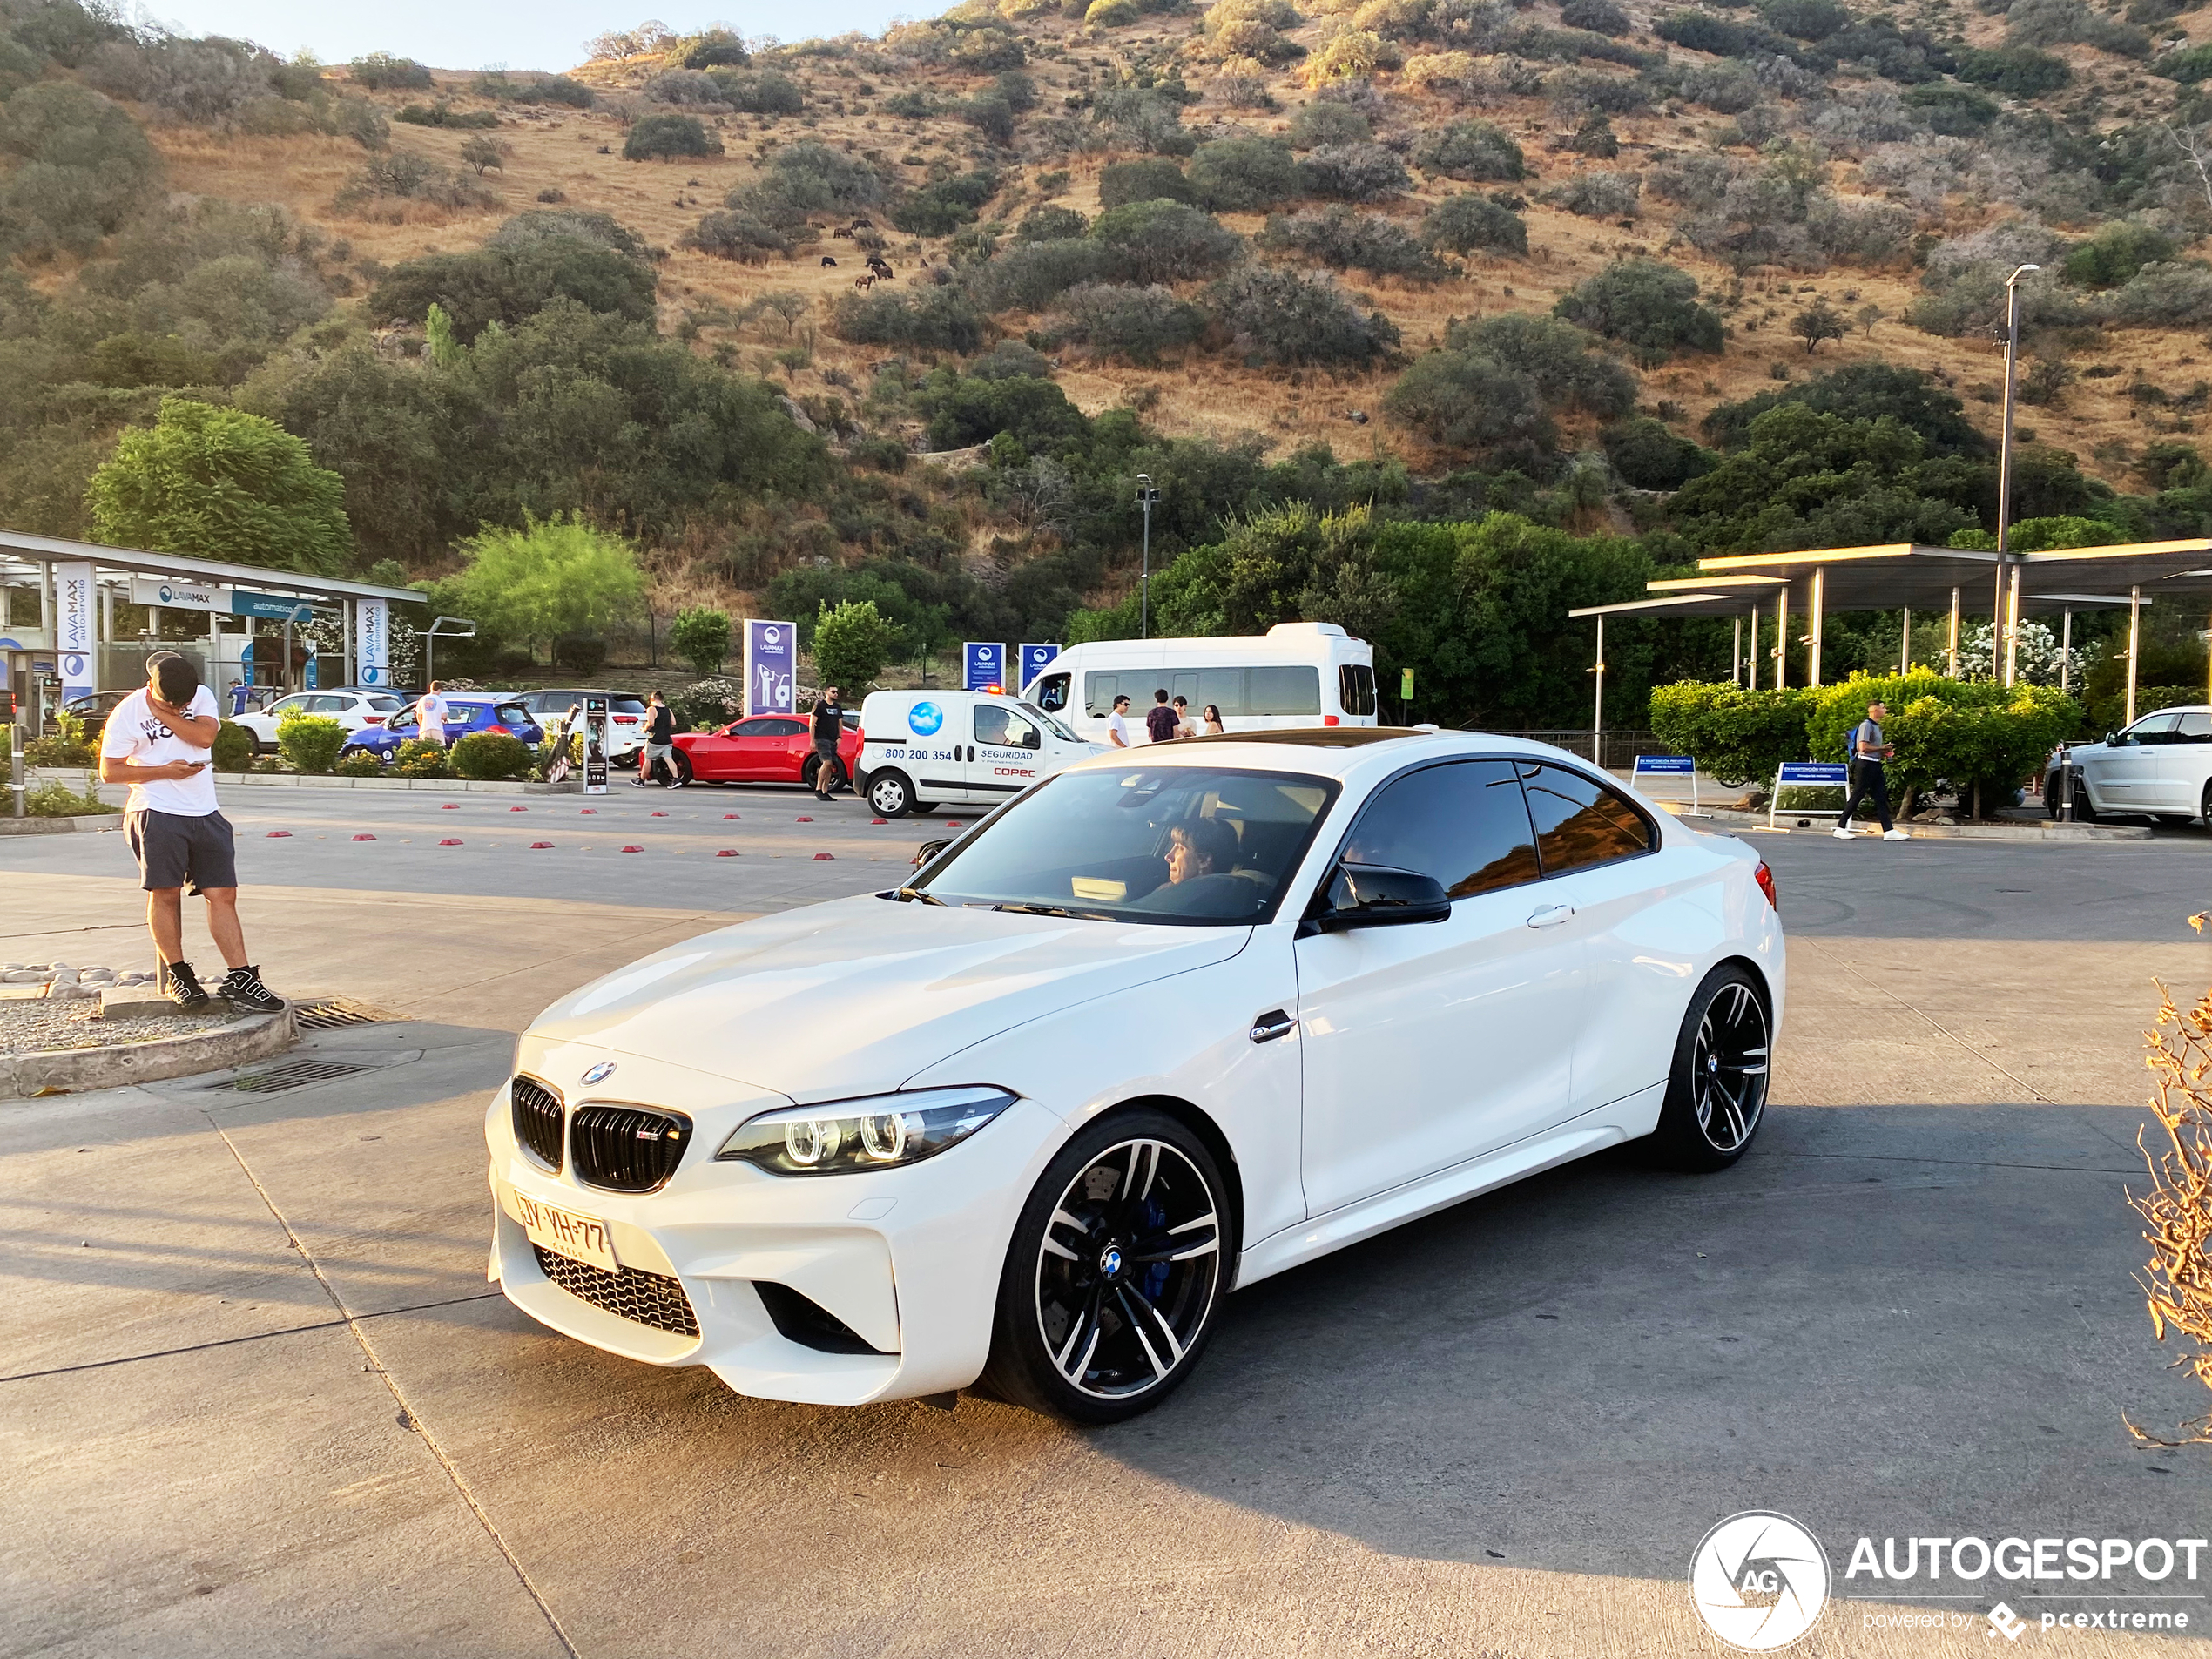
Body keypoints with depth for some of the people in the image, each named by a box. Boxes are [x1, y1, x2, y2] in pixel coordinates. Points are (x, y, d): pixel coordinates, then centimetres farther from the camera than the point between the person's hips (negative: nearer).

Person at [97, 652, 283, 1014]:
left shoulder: (203, 697, 6)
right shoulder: (128, 712, -3)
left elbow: (204, 735, -12)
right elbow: (109, 771, -2)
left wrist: (161, 712, -11)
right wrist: (164, 771, -11)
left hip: (205, 814, 3)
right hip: (157, 814, -3)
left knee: (222, 895, 0)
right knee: (165, 893, -2)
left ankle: (239, 978, 0)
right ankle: (177, 974, 12)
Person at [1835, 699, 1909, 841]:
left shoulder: (1877, 726, 18)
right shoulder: (1866, 725, -12)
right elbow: (1863, 747, -21)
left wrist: (1884, 752, 9)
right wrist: (1882, 748, -12)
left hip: (1875, 765, 9)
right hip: (1865, 764, -9)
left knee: (1881, 797, 4)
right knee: (1856, 796, -5)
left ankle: (1888, 830, 2)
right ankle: (1840, 828, 1)